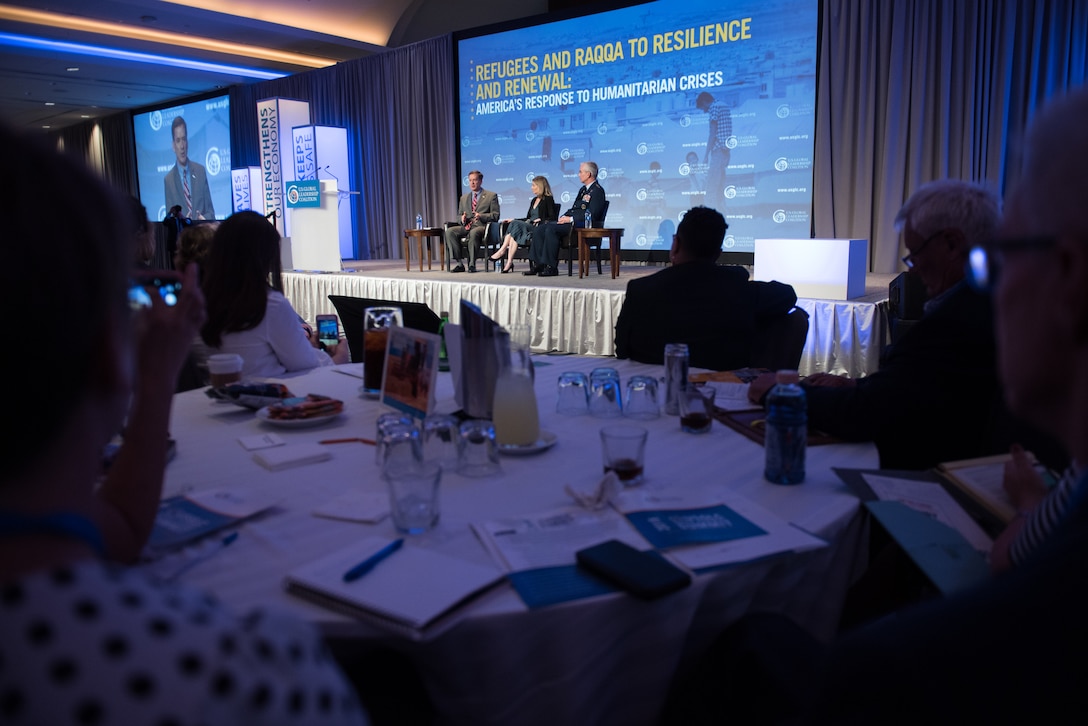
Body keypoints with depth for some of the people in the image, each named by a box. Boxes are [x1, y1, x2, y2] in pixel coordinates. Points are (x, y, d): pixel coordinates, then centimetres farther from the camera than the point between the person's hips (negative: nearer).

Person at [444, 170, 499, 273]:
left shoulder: (491, 196, 10)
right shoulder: (464, 198, 25)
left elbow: (495, 215, 1)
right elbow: (459, 215, 26)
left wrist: (481, 216, -17)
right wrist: (462, 219, 0)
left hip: (481, 226, -5)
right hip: (466, 227, 5)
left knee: (473, 233, -40)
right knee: (449, 231, -24)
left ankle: (472, 264, -32)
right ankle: (459, 264, -24)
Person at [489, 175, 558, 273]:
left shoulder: (548, 199, 4)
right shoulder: (534, 200, 27)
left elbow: (552, 218, -4)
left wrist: (540, 220, -16)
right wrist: (512, 220, 17)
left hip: (538, 228, -7)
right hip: (528, 226, 7)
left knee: (516, 225, -29)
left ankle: (502, 250, -32)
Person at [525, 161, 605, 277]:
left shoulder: (597, 190, -7)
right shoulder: (583, 189, 24)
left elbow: (592, 215, -18)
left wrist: (571, 219, -17)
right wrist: (564, 217, 5)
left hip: (582, 225, -10)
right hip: (570, 221, 10)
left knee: (551, 229, -29)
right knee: (541, 229, -6)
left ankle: (551, 267, -25)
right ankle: (537, 264, -8)